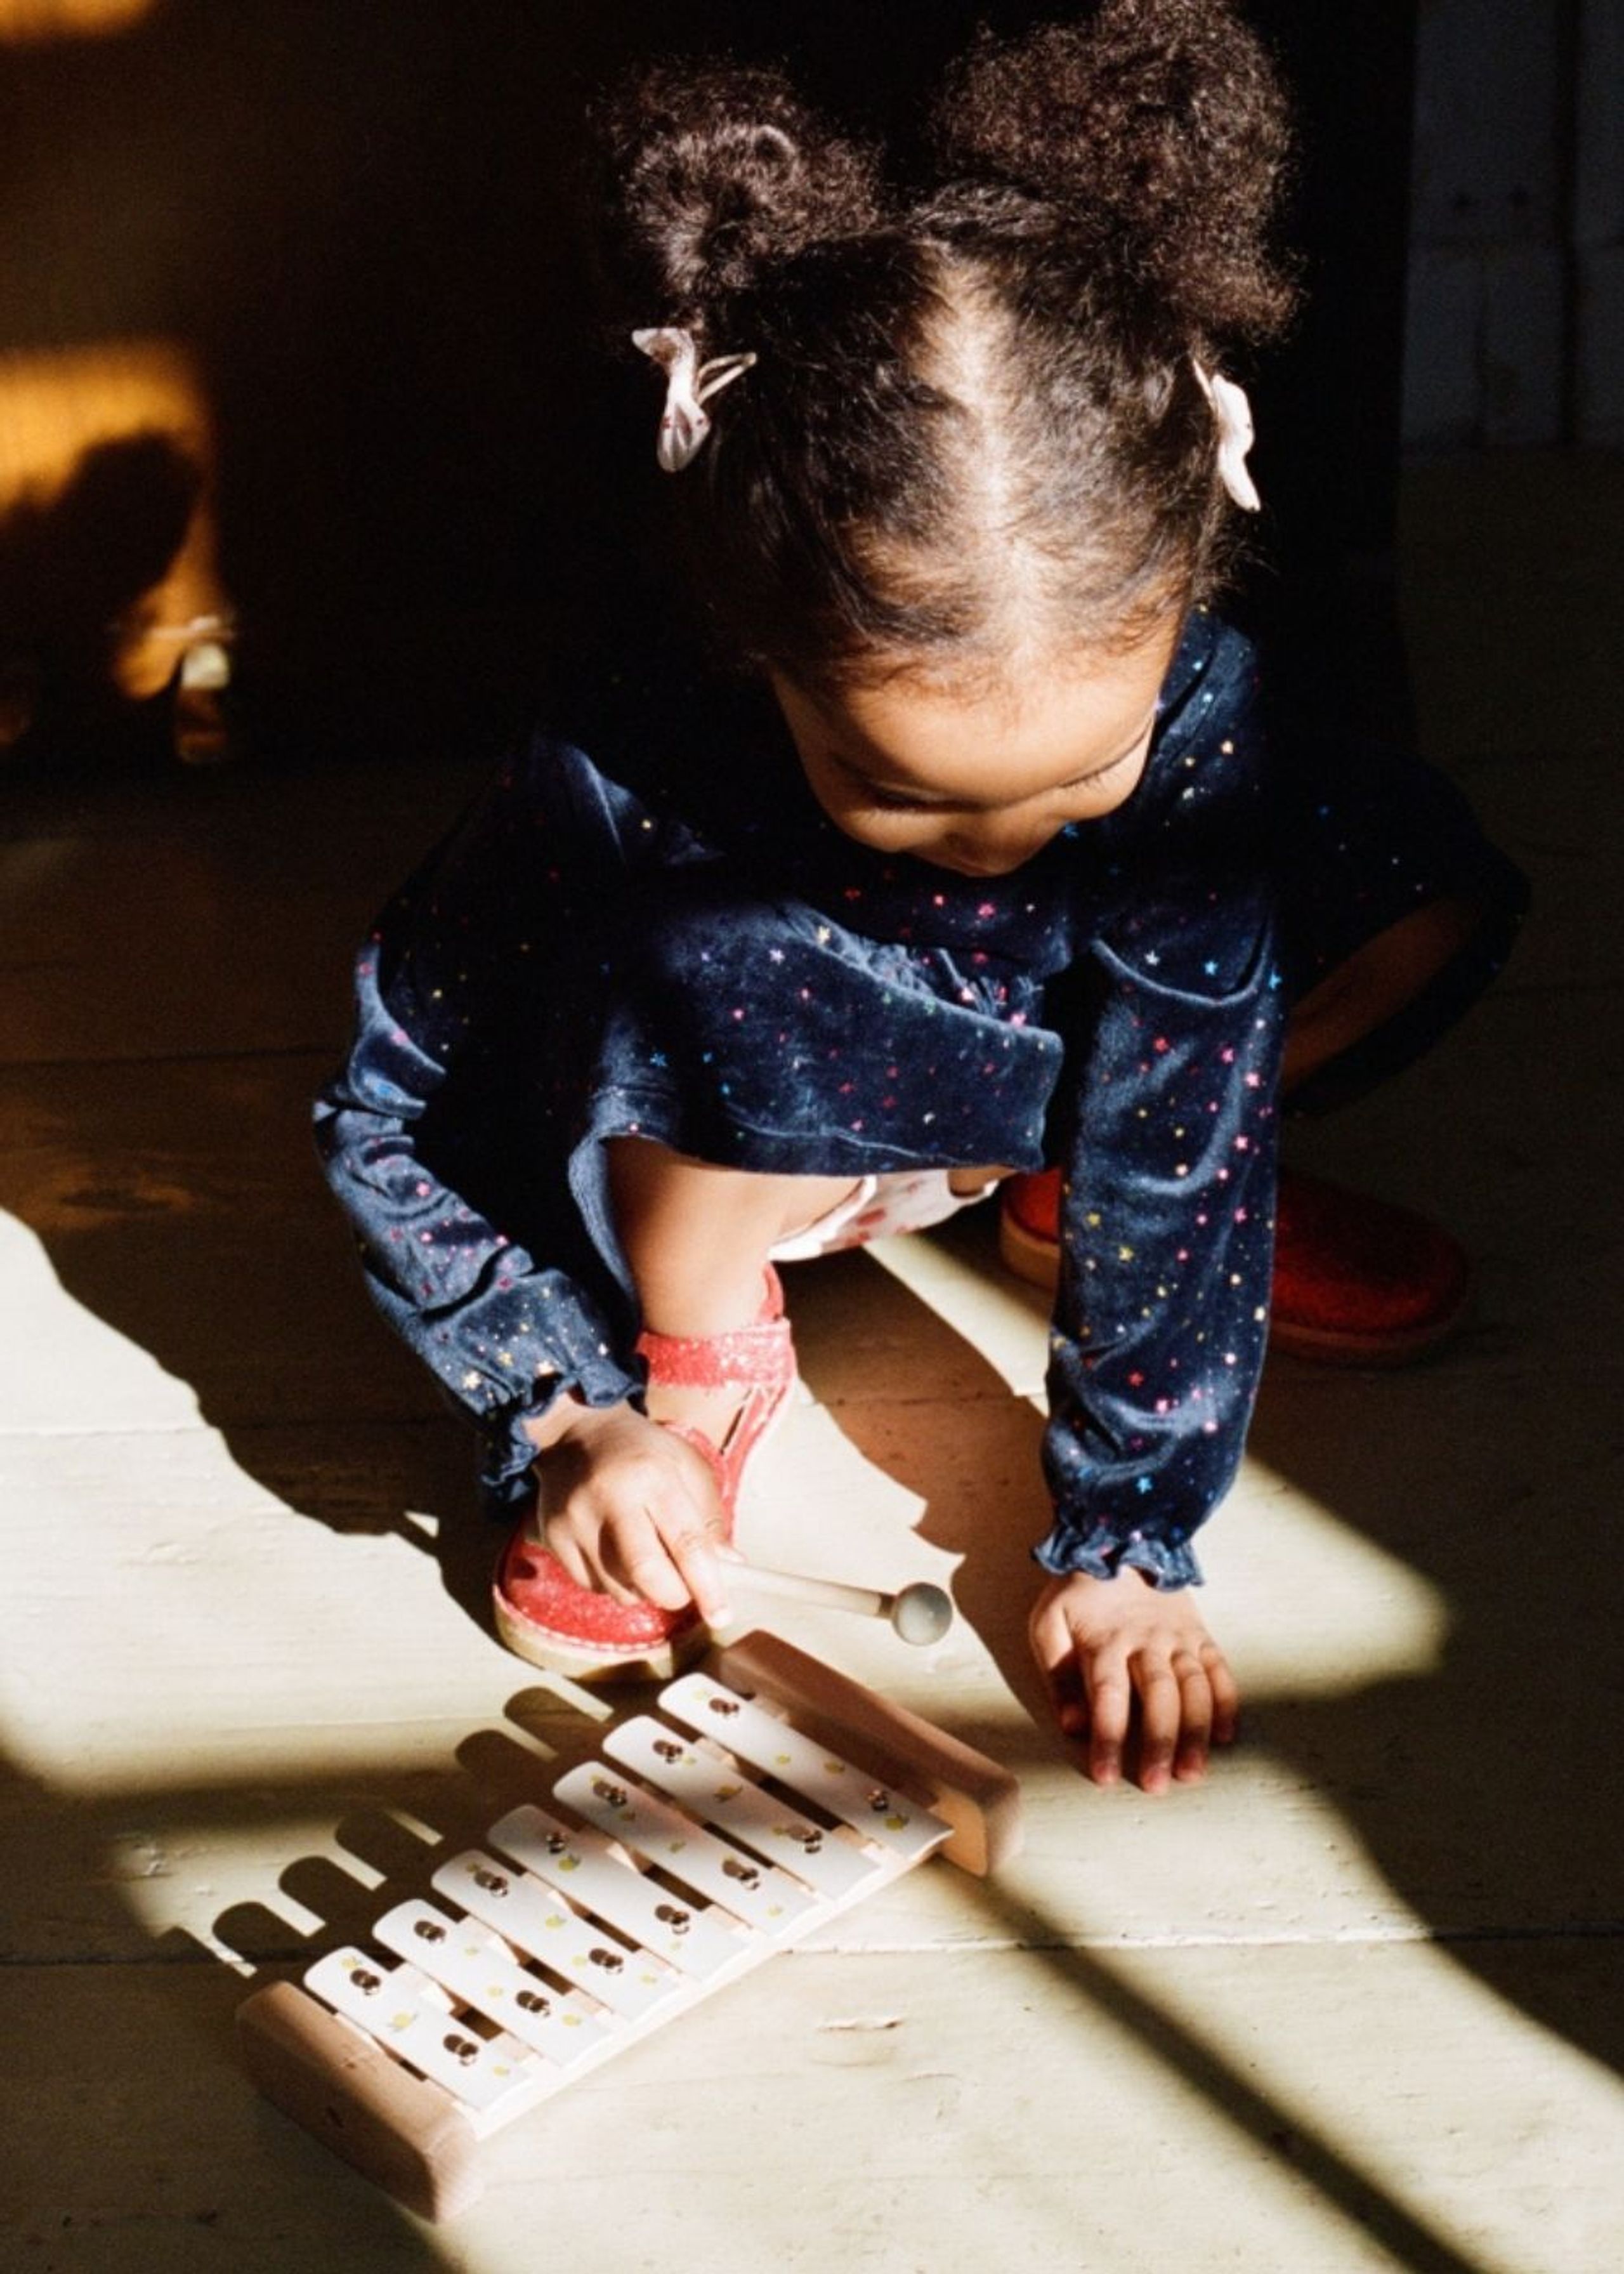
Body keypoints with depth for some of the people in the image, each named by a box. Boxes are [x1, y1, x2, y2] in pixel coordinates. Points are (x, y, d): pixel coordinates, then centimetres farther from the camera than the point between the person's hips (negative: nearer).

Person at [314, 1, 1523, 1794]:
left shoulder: (1181, 697, -31)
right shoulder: (623, 776, -36)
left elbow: (1181, 1128, -25)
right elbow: (379, 1118, -21)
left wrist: (1127, 1538, -22)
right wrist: (565, 1415, -27)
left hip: (998, 1087, 4)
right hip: (689, 1156, -3)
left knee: (1431, 887, -13)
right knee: (722, 982, -40)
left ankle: (1056, 1193, 9)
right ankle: (695, 1354, -9)